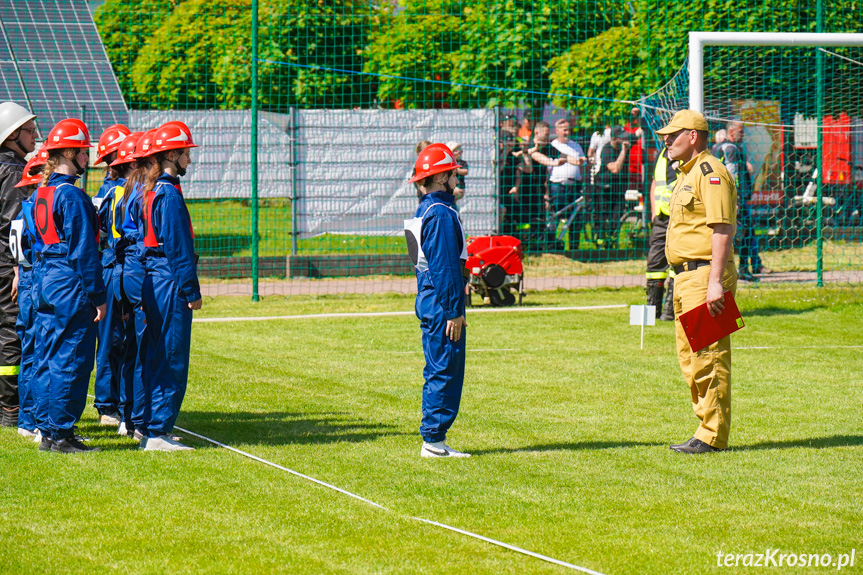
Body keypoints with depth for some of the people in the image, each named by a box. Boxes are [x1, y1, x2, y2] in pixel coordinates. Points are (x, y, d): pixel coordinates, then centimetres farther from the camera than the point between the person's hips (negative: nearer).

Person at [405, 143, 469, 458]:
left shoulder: (425, 210, 16)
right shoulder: (441, 213, -16)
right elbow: (445, 266, -20)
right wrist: (454, 311, -20)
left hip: (428, 299, 10)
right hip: (441, 301, -10)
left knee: (438, 372, 13)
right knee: (446, 371, -7)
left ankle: (434, 439, 16)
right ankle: (434, 440, -6)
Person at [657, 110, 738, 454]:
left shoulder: (710, 173, -11)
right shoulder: (687, 175, 21)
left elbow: (722, 230, -19)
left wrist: (715, 282, -25)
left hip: (705, 275, -11)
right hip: (686, 279, 11)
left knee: (707, 357, -10)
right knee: (689, 357, 12)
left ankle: (713, 436, -9)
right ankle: (708, 429, 17)